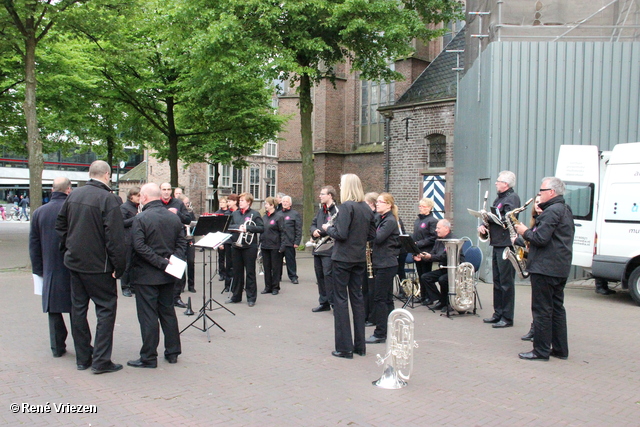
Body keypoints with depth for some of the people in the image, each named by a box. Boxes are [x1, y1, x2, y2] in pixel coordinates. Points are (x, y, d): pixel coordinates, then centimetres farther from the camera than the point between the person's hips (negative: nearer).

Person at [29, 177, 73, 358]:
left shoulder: (39, 212, 3)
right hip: (72, 269, -3)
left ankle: (57, 346, 17)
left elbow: (33, 244, 8)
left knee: (54, 310, 12)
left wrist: (38, 269, 15)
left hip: (50, 270, 3)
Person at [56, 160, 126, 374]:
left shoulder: (73, 195, 5)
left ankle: (82, 358, 23)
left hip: (74, 262, 7)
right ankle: (101, 361, 2)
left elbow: (60, 224, 14)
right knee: (106, 309, 2)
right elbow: (115, 238, -20)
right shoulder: (108, 199, -16)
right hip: (98, 266, -7)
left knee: (78, 308, 14)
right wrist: (118, 267, -14)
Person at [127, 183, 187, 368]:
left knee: (148, 316, 1)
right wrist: (168, 261, -4)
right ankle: (172, 352, 22)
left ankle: (149, 357, 7)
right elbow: (182, 243, 4)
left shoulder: (141, 219, -12)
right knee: (168, 312, 15)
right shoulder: (174, 218, 6)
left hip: (146, 275, -6)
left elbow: (139, 246, -21)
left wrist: (160, 262, -19)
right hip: (167, 276, 6)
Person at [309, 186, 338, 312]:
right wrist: (314, 231, -3)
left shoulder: (336, 210, -13)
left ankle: (334, 302, 2)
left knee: (328, 275, -9)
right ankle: (323, 302, 23)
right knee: (319, 275, 13)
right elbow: (313, 224, 19)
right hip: (318, 248, 9)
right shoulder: (320, 209, 16)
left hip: (329, 249, -9)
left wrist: (321, 231, -18)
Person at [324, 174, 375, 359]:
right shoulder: (367, 208, 7)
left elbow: (341, 234, -20)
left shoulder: (347, 206, -15)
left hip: (343, 258, -7)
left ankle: (344, 347, 3)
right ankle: (360, 345, 20)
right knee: (357, 298, 13)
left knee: (341, 299, 0)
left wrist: (328, 228, -2)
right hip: (360, 259, 7)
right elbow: (372, 234, 12)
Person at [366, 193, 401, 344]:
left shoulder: (390, 221, -12)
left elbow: (378, 238, -24)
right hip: (381, 263, 9)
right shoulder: (381, 219, 16)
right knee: (386, 298, 13)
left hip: (386, 265, -9)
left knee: (380, 298, -6)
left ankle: (380, 334, -1)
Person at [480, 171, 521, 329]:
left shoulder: (512, 198, -9)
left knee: (506, 282, -5)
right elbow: (491, 216, 19)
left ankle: (507, 318, 1)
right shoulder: (499, 198, 19)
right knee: (497, 281, 14)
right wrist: (483, 225, 0)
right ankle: (498, 314, 22)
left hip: (507, 244, -9)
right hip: (497, 244, 10)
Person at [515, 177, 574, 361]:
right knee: (557, 308, 14)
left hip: (545, 268, -10)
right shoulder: (565, 210, 16)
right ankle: (560, 349, 20)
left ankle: (541, 351, 1)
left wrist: (526, 232, -6)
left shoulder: (551, 211, -17)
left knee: (542, 310, -4)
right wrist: (531, 232, 11)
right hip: (561, 268, 10)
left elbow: (541, 238, -23)